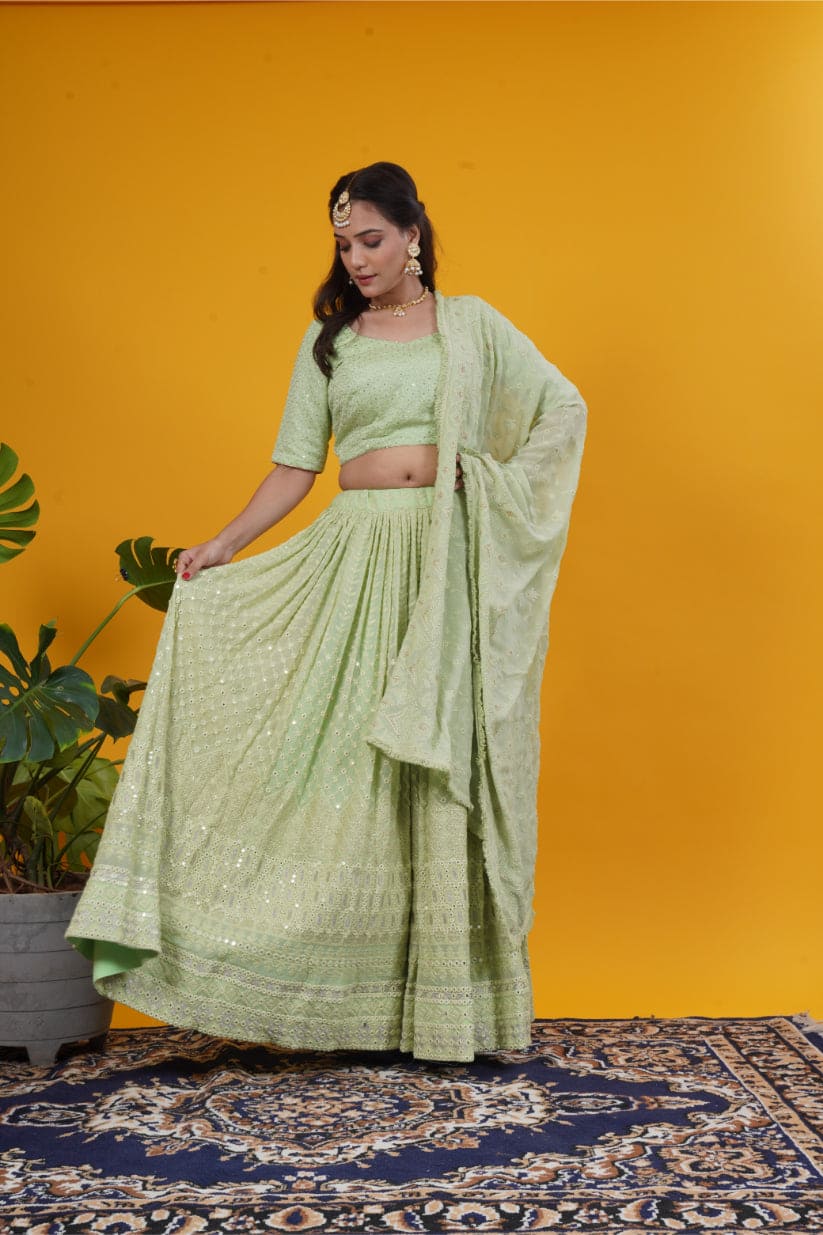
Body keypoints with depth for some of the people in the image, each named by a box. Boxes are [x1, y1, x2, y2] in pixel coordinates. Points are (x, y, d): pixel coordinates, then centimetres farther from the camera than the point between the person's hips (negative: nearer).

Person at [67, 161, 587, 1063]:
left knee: (450, 761, -2)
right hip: (357, 557, 2)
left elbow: (564, 408, 11)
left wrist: (501, 483, -1)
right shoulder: (327, 339, 13)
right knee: (356, 756, -3)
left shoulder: (469, 324, 10)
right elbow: (296, 466, 10)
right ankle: (366, 997, 6)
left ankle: (455, 997, 8)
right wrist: (225, 544, -1)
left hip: (453, 559, -1)